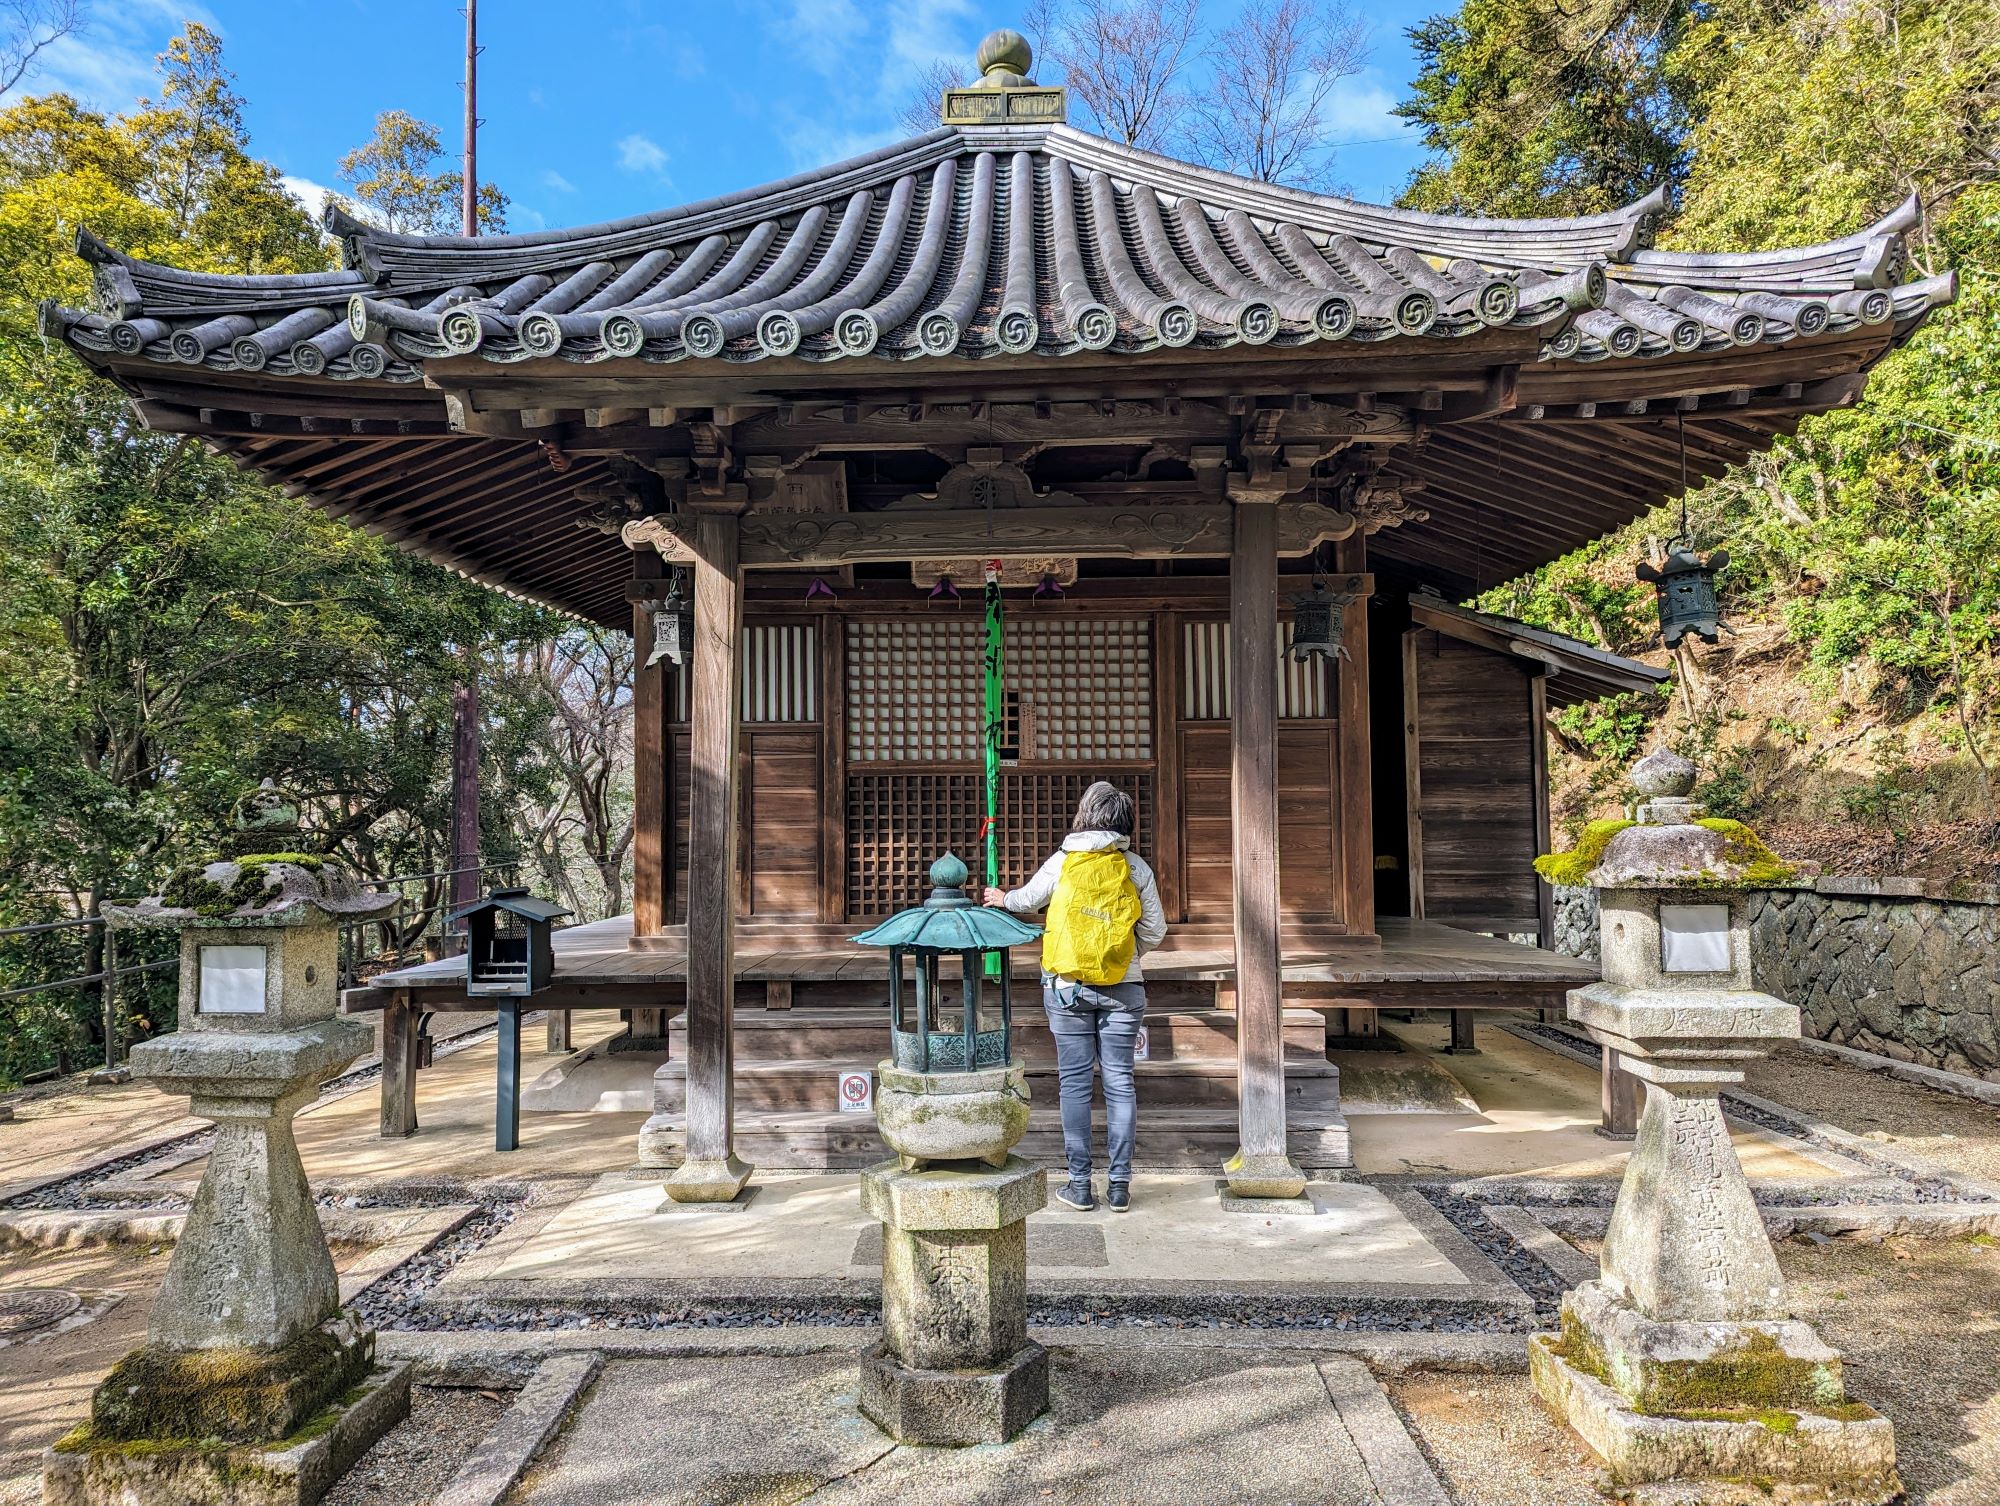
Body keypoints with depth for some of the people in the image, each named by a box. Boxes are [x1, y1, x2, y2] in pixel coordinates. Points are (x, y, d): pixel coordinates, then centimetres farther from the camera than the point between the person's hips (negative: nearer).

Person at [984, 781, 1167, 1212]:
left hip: (1068, 986, -1)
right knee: (1119, 1082, 6)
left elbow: (1028, 900, 13)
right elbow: (1155, 931, 4)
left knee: (1075, 1083, 5)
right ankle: (1119, 1185, 10)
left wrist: (1002, 897, 35)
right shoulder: (1136, 867, -1)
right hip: (1123, 987, 1)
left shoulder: (1062, 862, -4)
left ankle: (1080, 1185, 9)